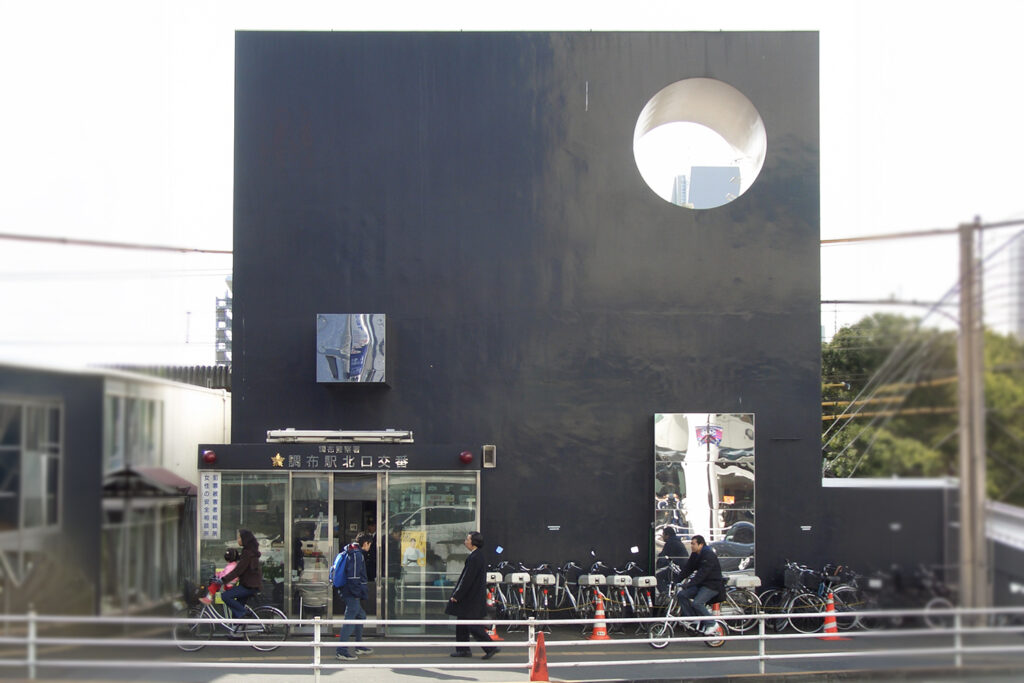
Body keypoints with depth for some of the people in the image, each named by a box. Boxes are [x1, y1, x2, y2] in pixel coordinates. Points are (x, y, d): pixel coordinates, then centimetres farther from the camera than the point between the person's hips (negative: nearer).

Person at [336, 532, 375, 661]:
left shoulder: (349, 552, 16)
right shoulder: (357, 555, -16)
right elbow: (353, 577, -22)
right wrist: (362, 593, -18)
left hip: (347, 591, 11)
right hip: (352, 594, -11)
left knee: (361, 615, 20)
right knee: (350, 620, -8)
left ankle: (359, 647, 29)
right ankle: (341, 651, -8)